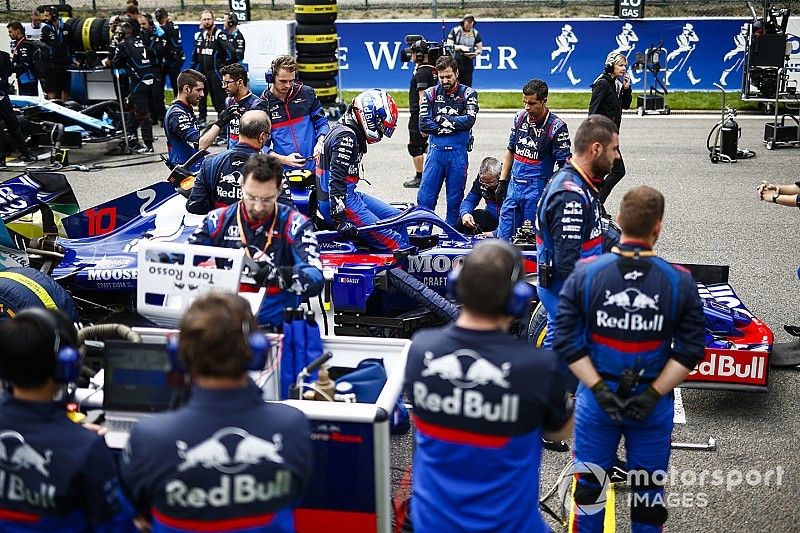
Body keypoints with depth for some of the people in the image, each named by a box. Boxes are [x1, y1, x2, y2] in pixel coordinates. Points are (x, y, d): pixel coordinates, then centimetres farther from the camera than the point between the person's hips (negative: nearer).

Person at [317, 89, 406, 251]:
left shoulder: (349, 133, 15)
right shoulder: (346, 136, -17)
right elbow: (336, 178, -24)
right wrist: (340, 218, -27)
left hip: (349, 194, 11)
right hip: (338, 201, -11)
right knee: (392, 240, -16)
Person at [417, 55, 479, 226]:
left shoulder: (468, 94, 3)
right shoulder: (430, 94, 5)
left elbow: (469, 120, -13)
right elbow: (423, 125, -6)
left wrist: (442, 119, -9)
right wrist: (454, 124, -9)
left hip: (458, 152, -1)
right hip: (435, 151, 1)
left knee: (455, 200, 6)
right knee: (424, 198, -2)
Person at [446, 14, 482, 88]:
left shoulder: (475, 33, 6)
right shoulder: (455, 31, 0)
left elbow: (480, 49, 10)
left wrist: (474, 54, -12)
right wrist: (460, 47, -19)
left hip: (468, 63, 2)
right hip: (455, 62, -2)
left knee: (467, 87, 1)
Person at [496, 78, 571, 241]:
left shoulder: (556, 127, -12)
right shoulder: (520, 118, 6)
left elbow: (563, 165, -10)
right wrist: (502, 181, 13)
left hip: (537, 189, -5)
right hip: (514, 185, 6)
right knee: (503, 236, 7)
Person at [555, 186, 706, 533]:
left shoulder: (584, 274, -11)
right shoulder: (680, 282, -11)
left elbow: (567, 341, -12)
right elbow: (690, 350, -11)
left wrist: (599, 388, -10)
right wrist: (654, 394, -9)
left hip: (597, 399, 0)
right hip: (652, 403, 0)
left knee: (588, 485, 19)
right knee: (649, 489, 19)